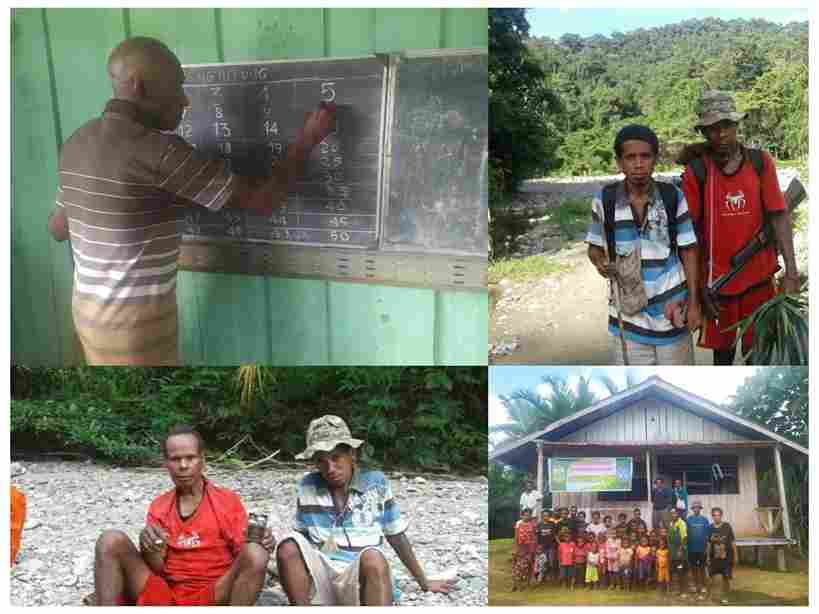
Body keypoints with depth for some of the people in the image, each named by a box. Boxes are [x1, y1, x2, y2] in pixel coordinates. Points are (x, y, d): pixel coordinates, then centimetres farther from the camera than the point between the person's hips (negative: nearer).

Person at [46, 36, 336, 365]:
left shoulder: (78, 142, 4)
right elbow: (260, 201, -19)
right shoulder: (158, 150, -22)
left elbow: (57, 227, 17)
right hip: (137, 321, -9)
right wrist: (307, 140, -7)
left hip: (92, 308, 9)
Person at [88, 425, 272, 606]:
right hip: (165, 597, 2)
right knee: (111, 541, -13)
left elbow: (244, 557, 2)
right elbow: (156, 568, 6)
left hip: (212, 598, -2)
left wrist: (259, 543, -20)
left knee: (254, 554, -31)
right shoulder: (158, 506, 13)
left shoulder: (228, 500, 6)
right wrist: (148, 548, -15)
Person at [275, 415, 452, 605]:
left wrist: (423, 582, 15)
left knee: (372, 558, -36)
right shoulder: (307, 486, 5)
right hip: (321, 578, 2)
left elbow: (397, 538, 9)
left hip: (361, 578, -2)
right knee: (288, 547, -25)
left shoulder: (376, 483, 1)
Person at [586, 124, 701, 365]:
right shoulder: (605, 200, -6)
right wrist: (600, 262, -16)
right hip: (628, 311, 0)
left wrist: (693, 303, -1)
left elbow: (688, 252, 1)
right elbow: (595, 247, 7)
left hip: (671, 307, 0)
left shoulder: (673, 197, -5)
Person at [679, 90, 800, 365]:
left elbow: (779, 216, -4)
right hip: (717, 279, -1)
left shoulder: (760, 162, -3)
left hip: (758, 278, 1)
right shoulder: (696, 172, -8)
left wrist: (791, 269, -12)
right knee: (722, 349, 15)